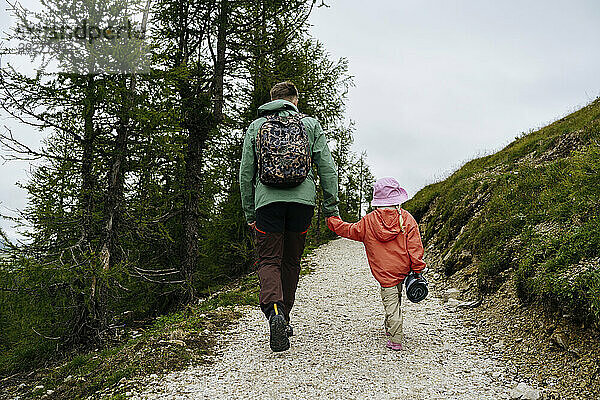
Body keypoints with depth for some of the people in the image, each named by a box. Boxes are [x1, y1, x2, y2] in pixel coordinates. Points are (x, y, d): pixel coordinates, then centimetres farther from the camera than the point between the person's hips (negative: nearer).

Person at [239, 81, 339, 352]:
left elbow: (246, 173, 10)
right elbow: (327, 168, 6)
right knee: (291, 261, 14)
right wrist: (331, 208, 10)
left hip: (267, 200, -1)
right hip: (302, 199, 1)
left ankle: (274, 310, -24)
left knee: (269, 260, 2)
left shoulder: (255, 127, 12)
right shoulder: (310, 124, 11)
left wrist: (249, 212, 16)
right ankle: (284, 320, 22)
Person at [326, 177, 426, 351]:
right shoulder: (407, 218, -2)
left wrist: (332, 221, 25)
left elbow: (350, 230, 10)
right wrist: (418, 269, 2)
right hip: (403, 268, 2)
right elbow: (415, 246, -4)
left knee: (391, 302, -1)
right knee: (396, 295, 21)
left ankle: (396, 340, -5)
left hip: (384, 272, -2)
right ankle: (390, 328, 35)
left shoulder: (368, 221, -3)